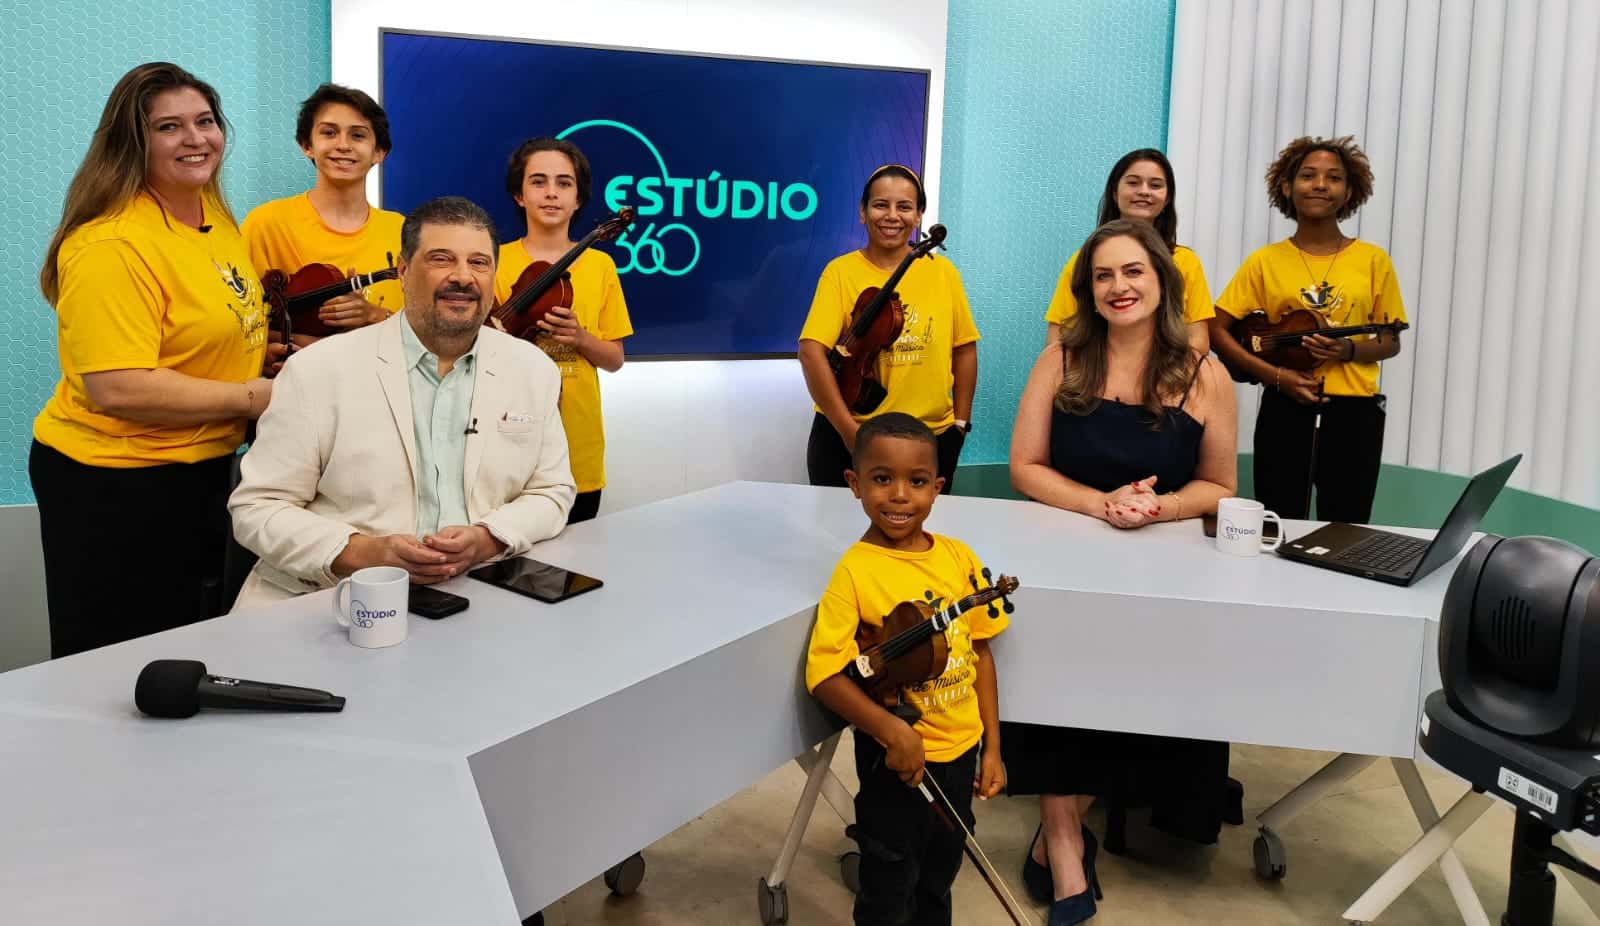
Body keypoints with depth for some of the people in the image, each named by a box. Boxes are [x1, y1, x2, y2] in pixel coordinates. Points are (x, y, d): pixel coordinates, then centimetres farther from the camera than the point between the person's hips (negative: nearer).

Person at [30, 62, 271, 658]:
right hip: (116, 486, -8)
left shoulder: (216, 216, 6)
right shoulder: (111, 245, -21)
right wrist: (251, 398, -21)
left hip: (200, 471, 8)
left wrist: (271, 351, 5)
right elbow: (119, 390, -29)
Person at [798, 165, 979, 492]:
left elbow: (964, 349, 8)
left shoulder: (942, 272, 2)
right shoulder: (841, 271, -6)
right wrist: (849, 430, -18)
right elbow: (812, 352, -14)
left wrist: (960, 423, 4)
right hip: (846, 437, -2)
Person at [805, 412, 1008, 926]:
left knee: (939, 877, 25)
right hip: (896, 758, -5)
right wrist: (889, 730, -30)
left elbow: (980, 651, 4)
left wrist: (992, 746, 5)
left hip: (961, 750, 5)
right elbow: (824, 674, -19)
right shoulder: (855, 572, -18)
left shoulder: (959, 558, -4)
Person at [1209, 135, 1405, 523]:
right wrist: (1275, 376, -11)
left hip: (1355, 412, 0)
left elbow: (1391, 342, 8)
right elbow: (1216, 330, 0)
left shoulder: (1373, 260, 3)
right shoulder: (1265, 261, 2)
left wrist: (1350, 350, -13)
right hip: (1284, 410, 0)